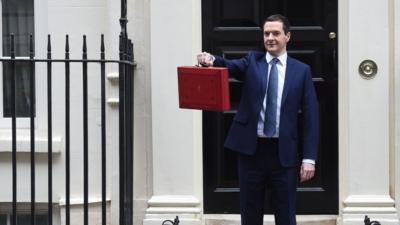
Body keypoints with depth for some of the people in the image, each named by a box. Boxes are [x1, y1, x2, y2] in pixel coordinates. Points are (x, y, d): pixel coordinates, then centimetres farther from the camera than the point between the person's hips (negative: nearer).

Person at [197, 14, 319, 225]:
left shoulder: (301, 70, 4)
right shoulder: (252, 61, 7)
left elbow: (310, 116, 1)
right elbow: (231, 66, -14)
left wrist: (309, 158, -6)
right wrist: (211, 60, -37)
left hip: (284, 152, -1)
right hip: (251, 149, 1)